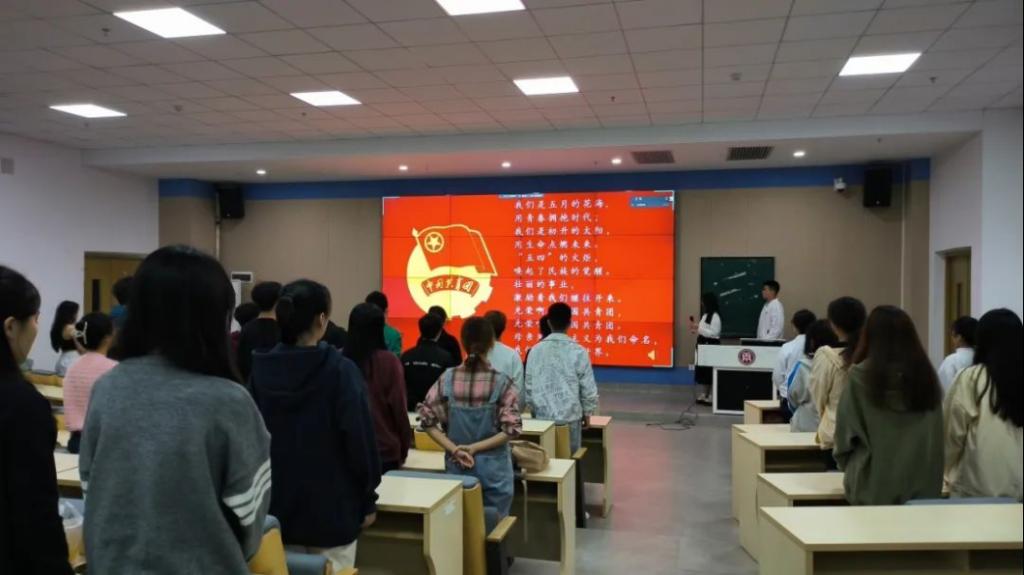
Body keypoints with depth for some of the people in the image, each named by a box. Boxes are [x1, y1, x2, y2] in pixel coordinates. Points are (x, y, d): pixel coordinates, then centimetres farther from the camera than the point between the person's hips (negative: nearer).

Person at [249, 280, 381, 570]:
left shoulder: (261, 369, -2)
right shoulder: (340, 371, -16)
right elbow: (360, 440, -15)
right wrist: (368, 500, -3)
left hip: (275, 507, 5)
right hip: (330, 509, -4)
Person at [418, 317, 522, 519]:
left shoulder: (448, 379, -5)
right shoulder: (501, 382, -12)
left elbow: (427, 420, -5)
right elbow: (512, 429, -15)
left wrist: (455, 450, -7)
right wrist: (475, 448, -11)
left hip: (456, 466, 3)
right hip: (493, 468, -2)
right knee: (493, 527, 10)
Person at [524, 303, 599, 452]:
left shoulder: (536, 350, -1)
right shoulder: (578, 351, -8)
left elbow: (528, 385, 5)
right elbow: (588, 387, -4)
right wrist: (587, 412, 10)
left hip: (542, 416, 2)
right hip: (570, 417, -2)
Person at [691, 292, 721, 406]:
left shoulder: (715, 316, -14)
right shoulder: (705, 315, 15)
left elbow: (714, 333, -20)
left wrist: (699, 329, -22)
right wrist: (696, 329, 5)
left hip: (711, 346, -9)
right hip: (703, 345, 9)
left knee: (710, 371, -8)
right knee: (702, 370, 10)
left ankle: (711, 396, -4)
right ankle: (705, 394, 16)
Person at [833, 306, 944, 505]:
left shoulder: (861, 376, -12)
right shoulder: (926, 375, 1)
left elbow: (846, 433, -5)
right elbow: (936, 437, 8)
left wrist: (848, 466, 13)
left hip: (874, 485, -3)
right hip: (923, 485, 4)